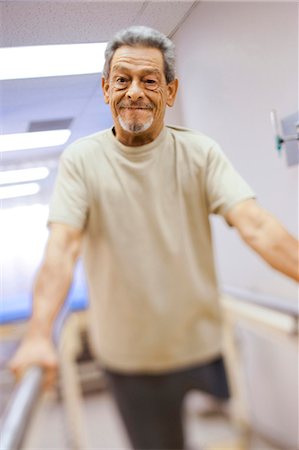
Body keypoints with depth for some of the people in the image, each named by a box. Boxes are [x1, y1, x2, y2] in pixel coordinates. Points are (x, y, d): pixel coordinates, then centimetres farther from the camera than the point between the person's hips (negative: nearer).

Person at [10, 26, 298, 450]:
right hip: (129, 358, 0)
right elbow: (62, 247, -16)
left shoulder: (201, 153, -5)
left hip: (205, 346, 1)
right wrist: (39, 335, -29)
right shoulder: (80, 160, -6)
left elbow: (256, 226, -17)